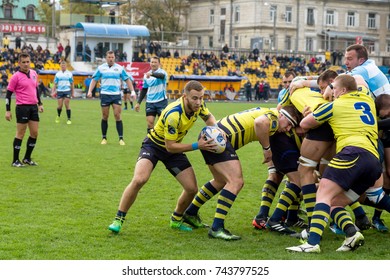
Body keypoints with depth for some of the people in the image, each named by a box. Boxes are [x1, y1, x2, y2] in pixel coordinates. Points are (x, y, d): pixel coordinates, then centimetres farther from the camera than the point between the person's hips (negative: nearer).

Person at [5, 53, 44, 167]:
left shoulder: (34, 73, 10)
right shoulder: (16, 76, -9)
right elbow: (8, 93, -6)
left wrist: (40, 103, 19)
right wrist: (8, 111, -9)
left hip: (33, 107, 6)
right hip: (22, 107, -6)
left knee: (34, 133, 7)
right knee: (20, 134, -1)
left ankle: (27, 158, 21)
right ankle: (15, 161, 9)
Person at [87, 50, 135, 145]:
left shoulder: (120, 68, 3)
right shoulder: (101, 68, 4)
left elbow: (127, 79, 6)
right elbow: (94, 80, 7)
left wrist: (132, 91, -3)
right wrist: (90, 91, -5)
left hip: (116, 95, 0)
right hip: (105, 95, 1)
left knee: (117, 115, -8)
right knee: (105, 116, 5)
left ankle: (121, 138, -6)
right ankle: (104, 138, 16)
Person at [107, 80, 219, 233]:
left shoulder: (198, 104, -16)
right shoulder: (173, 115, -36)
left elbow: (208, 117, 9)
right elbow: (170, 146, -28)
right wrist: (197, 146, -30)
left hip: (173, 148, 6)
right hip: (154, 145, -6)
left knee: (192, 189, -4)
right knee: (138, 180, -30)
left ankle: (176, 220, 23)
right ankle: (118, 219, -13)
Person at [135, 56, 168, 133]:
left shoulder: (162, 72, -5)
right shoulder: (146, 75, 10)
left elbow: (161, 75, -32)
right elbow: (144, 90, 18)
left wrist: (151, 74, -53)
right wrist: (138, 102, 12)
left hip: (161, 101, -4)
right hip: (150, 102, 4)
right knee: (150, 123, -4)